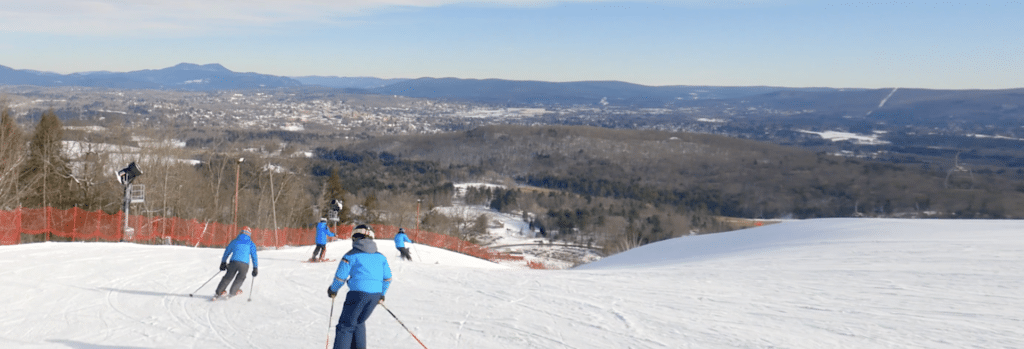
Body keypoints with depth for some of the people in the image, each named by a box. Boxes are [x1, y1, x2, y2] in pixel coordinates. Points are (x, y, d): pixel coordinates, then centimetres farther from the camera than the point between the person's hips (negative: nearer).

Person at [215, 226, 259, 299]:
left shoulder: (234, 241, 19)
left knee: (228, 277, 16)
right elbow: (254, 256, 10)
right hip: (244, 264, -2)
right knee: (240, 278, 21)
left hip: (233, 262, 2)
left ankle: (219, 292, 15)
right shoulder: (251, 244, 13)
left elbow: (227, 252, 25)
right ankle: (233, 291, 31)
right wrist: (255, 268, 13)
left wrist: (223, 263, 36)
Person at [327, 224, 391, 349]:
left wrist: (333, 290, 18)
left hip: (358, 293, -5)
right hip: (376, 294, 6)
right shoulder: (380, 256, 15)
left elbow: (340, 277, -1)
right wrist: (382, 294, 33)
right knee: (359, 322, 24)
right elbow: (387, 278, 18)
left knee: (346, 325, 1)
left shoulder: (351, 256, -1)